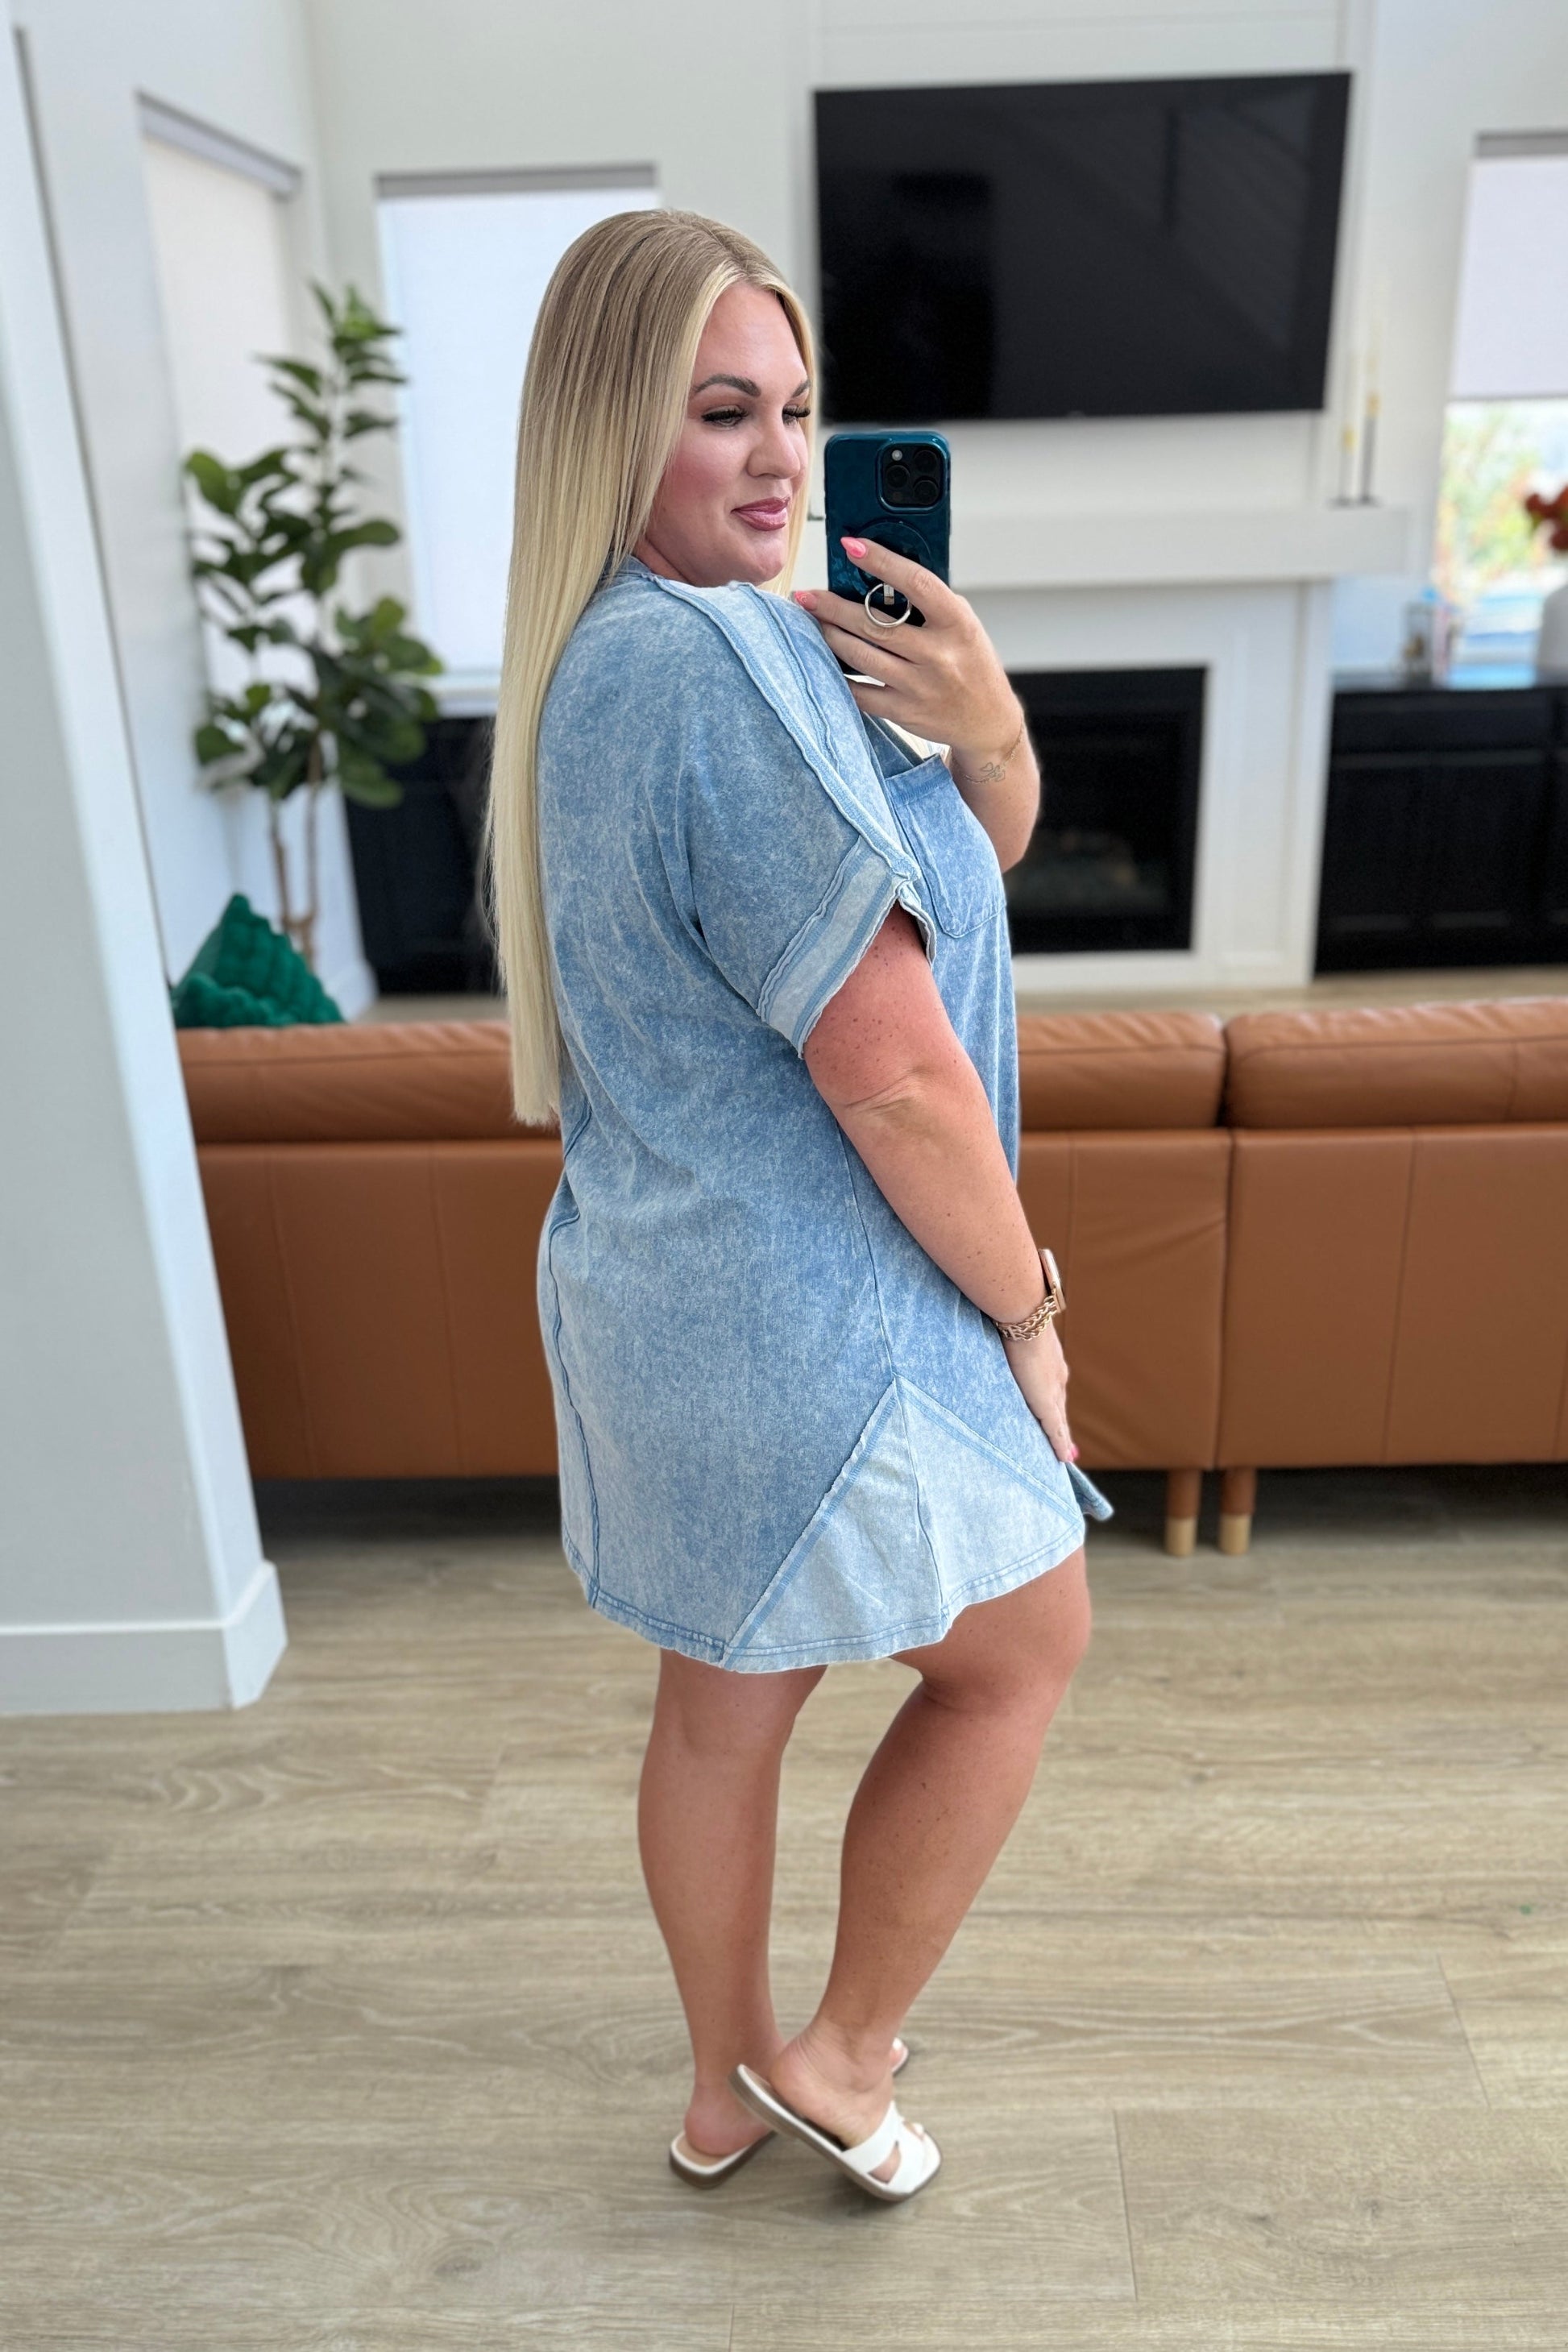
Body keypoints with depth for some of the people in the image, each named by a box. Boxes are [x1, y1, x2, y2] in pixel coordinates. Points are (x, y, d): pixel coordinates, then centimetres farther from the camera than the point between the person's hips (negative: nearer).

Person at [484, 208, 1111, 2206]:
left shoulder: (607, 656, 11)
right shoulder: (719, 657, -22)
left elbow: (988, 847, 11)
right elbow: (894, 1072, -24)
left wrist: (985, 730, -11)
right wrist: (1025, 1310, -10)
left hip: (668, 1291, 9)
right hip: (810, 1314, -9)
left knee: (722, 1705, 23)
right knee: (1020, 1652, 16)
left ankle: (729, 2089, 46)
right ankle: (840, 2055, 33)